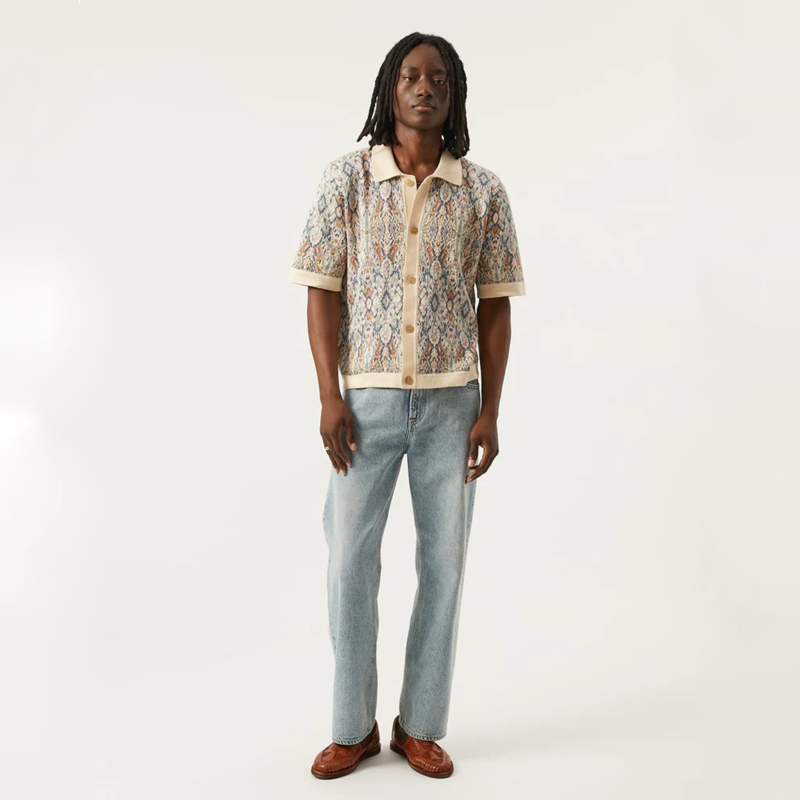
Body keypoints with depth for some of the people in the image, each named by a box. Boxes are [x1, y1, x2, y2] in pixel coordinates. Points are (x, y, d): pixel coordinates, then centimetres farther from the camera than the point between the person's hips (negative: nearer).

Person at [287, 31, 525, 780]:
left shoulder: (484, 191, 4)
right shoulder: (346, 178, 2)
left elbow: (495, 308, 4)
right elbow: (323, 292, 0)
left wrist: (489, 411, -1)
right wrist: (329, 396, -8)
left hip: (452, 401, 1)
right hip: (367, 400, -1)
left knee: (444, 562, 6)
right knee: (349, 561, 2)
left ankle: (420, 726, 24)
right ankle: (353, 728, 21)